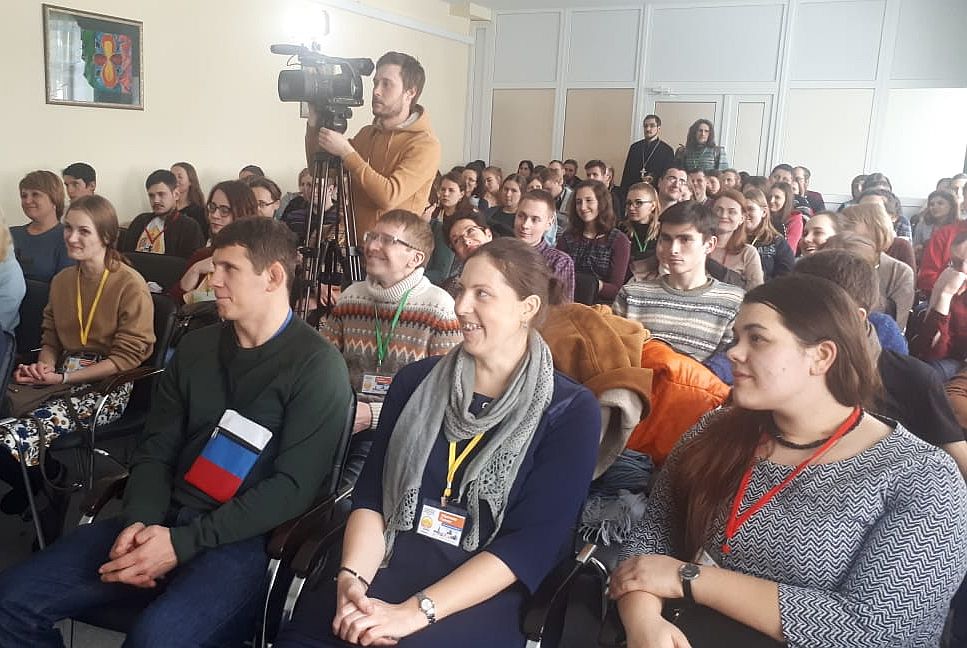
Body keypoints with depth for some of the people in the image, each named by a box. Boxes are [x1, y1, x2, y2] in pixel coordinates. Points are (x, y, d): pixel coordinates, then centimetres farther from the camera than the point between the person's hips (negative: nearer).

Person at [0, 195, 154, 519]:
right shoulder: (61, 280, 11)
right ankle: (31, 491, 2)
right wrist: (44, 365, -6)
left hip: (109, 386, -6)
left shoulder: (130, 285, -11)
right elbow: (51, 338, 18)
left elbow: (127, 357, -12)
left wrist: (63, 378, -17)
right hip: (62, 377, 6)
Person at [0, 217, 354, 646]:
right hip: (162, 521, 6)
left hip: (243, 539, -6)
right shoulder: (195, 347, 13)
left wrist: (183, 543, -17)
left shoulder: (317, 366, -8)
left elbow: (294, 486, -14)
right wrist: (138, 521, -8)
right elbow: (155, 450, 12)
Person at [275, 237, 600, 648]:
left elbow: (532, 541, -11)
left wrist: (416, 611, -19)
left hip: (490, 596, -3)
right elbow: (371, 494, 6)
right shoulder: (416, 381, 9)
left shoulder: (571, 412, -3)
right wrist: (352, 577, -13)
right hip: (389, 571, 3)